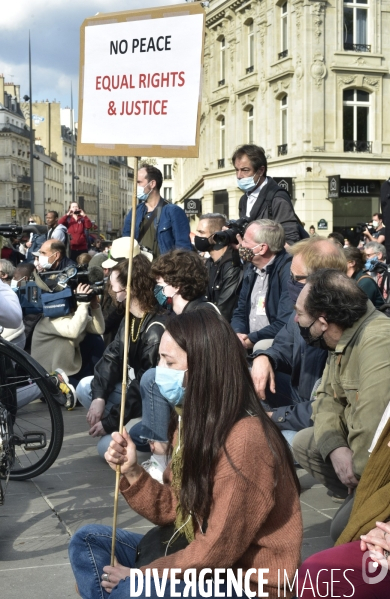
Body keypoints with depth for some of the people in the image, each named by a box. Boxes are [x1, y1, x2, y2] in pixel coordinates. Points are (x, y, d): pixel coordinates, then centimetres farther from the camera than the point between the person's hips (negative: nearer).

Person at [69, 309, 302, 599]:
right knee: (89, 540, 6)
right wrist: (131, 472, -9)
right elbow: (174, 510, 7)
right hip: (200, 555, 9)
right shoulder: (192, 421, 3)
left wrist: (140, 574, -12)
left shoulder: (244, 441, -25)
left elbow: (218, 551, -22)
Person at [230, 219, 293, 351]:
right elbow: (240, 313, 16)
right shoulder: (252, 269, 12)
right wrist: (237, 334, -5)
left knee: (261, 347, -36)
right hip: (247, 341, 9)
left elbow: (286, 323, -22)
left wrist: (251, 340, -17)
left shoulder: (288, 270, -16)